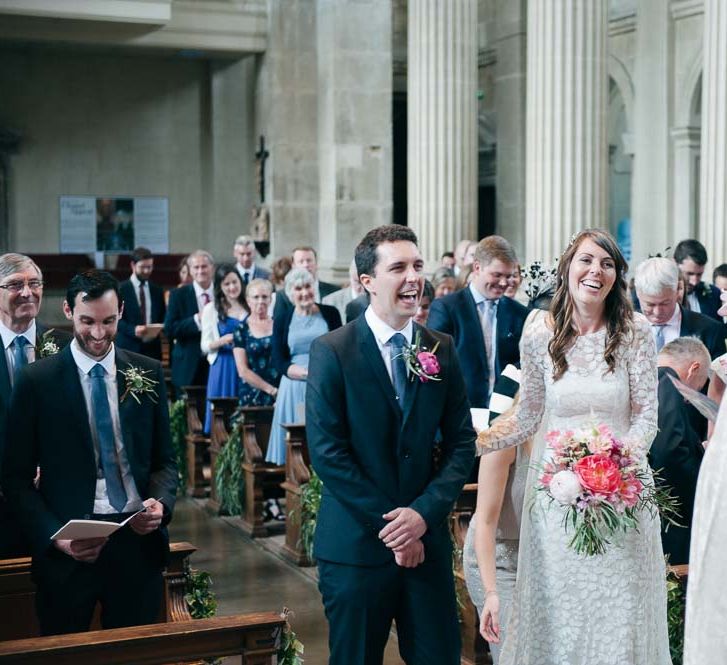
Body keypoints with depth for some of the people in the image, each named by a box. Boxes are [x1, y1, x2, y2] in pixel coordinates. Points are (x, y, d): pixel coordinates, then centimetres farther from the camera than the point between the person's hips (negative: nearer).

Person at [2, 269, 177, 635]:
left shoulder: (148, 373, 5)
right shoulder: (36, 380, -3)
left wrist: (160, 503, -9)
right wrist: (55, 537, -14)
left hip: (138, 541, 2)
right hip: (66, 549, -2)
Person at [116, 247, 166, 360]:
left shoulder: (157, 290, 15)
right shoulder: (120, 289, 1)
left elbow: (162, 317, 17)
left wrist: (158, 329, -6)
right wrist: (133, 330, -22)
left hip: (152, 348, 4)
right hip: (128, 348, -4)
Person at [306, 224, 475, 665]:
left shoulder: (442, 350, 4)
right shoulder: (332, 352, -8)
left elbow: (461, 443, 3)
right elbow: (327, 452, -12)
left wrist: (423, 513, -11)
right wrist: (390, 528, -13)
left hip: (427, 541, 3)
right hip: (356, 545, -3)